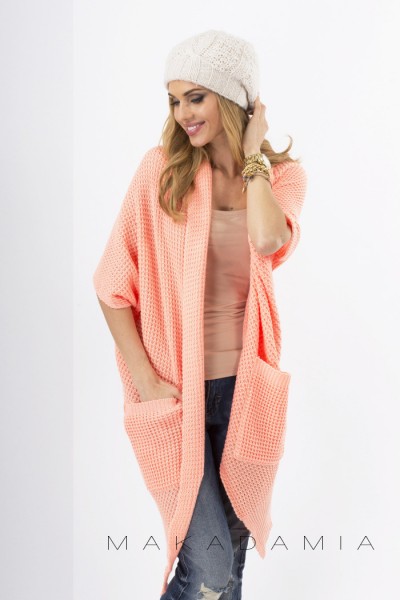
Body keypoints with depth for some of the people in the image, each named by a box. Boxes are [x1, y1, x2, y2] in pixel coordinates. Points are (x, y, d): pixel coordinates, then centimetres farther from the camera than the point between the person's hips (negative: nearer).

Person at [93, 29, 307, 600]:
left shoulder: (283, 174, 0)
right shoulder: (161, 169, -7)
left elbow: (268, 240, -23)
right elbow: (113, 285, -6)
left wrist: (252, 155, -11)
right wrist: (147, 382, -10)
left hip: (244, 383, 3)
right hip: (176, 388, -3)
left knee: (234, 538, 18)